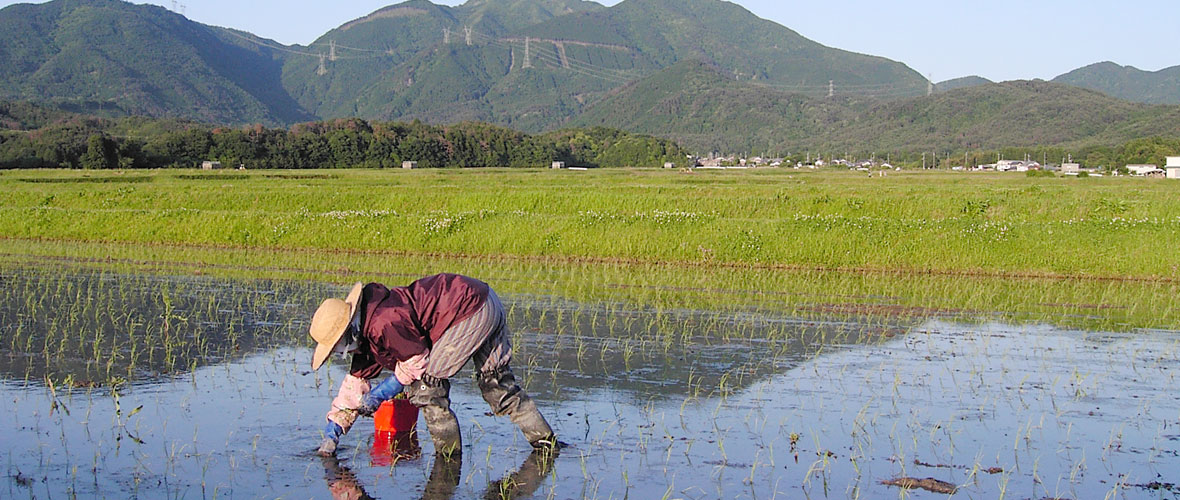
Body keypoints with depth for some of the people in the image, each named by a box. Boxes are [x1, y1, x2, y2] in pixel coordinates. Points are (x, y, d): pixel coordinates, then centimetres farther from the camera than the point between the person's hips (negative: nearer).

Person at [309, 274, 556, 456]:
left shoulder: (383, 322, -22)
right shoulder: (366, 332, 11)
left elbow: (417, 361, -15)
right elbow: (357, 380, 19)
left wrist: (379, 394, -4)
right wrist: (331, 433, 19)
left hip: (470, 312, -11)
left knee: (427, 382, -4)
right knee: (496, 382, 19)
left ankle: (449, 451, 3)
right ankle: (544, 439, 26)